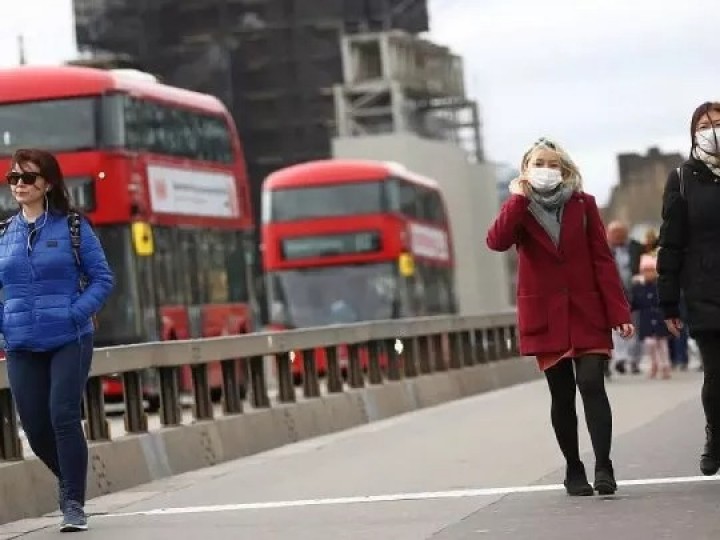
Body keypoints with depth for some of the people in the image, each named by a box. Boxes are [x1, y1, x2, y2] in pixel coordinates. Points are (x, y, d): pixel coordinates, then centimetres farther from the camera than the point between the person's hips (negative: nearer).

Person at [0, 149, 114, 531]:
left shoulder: (72, 227, -1)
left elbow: (102, 278, -1)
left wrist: (77, 313, -14)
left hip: (69, 341, -3)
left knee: (63, 417, -12)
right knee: (35, 426, 4)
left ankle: (73, 503, -1)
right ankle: (69, 481, 32)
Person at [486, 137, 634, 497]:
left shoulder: (583, 205, 4)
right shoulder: (520, 209, 4)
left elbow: (602, 261, 0)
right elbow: (497, 241, -17)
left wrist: (618, 312, -6)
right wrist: (519, 197, -17)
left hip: (587, 313, -1)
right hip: (545, 316, 1)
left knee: (591, 384, -15)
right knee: (562, 395, 5)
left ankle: (603, 468, -17)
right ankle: (574, 471, 16)